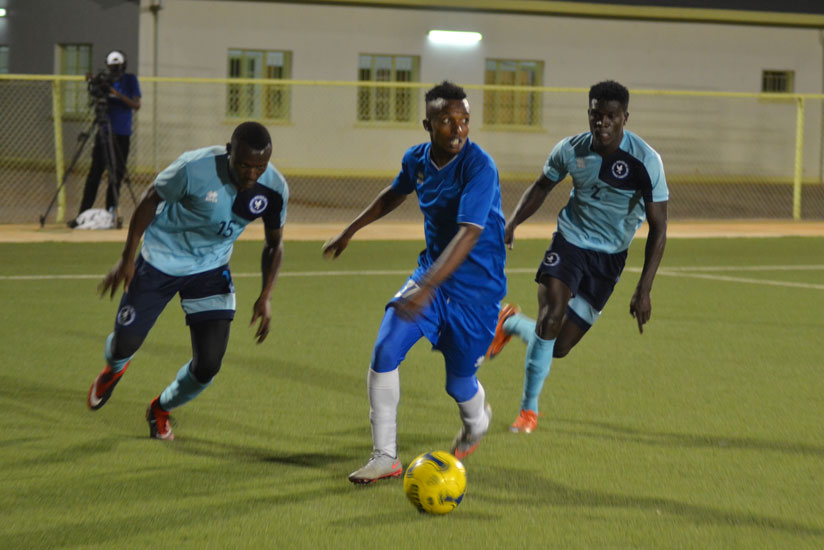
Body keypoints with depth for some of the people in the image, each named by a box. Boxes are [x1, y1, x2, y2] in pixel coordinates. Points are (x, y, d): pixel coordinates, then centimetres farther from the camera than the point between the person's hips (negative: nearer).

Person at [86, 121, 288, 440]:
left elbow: (274, 244, 0)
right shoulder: (194, 169, -31)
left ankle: (161, 410, 27)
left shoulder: (274, 189, -19)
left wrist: (265, 297, -8)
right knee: (126, 343, 4)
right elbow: (151, 199, -12)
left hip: (211, 270, 3)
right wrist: (127, 258, -10)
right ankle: (114, 368, 46)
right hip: (161, 260, -3)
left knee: (209, 364, -6)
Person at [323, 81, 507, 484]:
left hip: (476, 286, -5)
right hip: (432, 270, 5)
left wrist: (427, 288, -45)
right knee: (384, 352, -12)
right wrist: (350, 231, 28)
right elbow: (395, 193, 22)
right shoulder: (417, 159, -3)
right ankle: (385, 457, -1)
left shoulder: (480, 167, -25)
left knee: (459, 385, 4)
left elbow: (469, 234, -35)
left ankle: (476, 422, 43)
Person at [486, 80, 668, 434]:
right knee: (551, 317, -24)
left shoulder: (645, 162, -18)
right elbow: (542, 186, 12)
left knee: (559, 348, -1)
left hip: (609, 257, 0)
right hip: (570, 241, 0)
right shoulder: (571, 150, -10)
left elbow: (658, 229, -14)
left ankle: (512, 323, 32)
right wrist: (512, 223, -4)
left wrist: (644, 289, -20)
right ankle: (529, 409, -6)